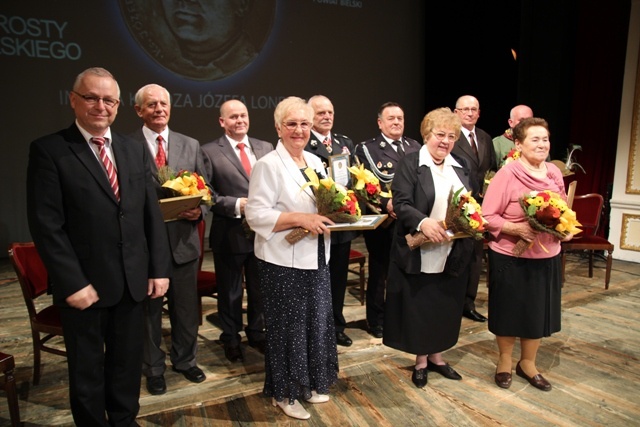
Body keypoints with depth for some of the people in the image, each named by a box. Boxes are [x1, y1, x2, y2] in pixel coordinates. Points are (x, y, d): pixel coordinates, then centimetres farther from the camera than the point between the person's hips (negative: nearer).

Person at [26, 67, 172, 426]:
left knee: (128, 363, 19)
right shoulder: (49, 150, -7)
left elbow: (152, 215, 6)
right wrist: (72, 283, -16)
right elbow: (47, 225, -12)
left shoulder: (134, 151, 7)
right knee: (87, 370, 16)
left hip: (133, 281, 4)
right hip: (85, 285, -4)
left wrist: (159, 269, 2)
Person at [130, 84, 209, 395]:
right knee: (148, 309, 14)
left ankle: (185, 360, 39)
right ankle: (153, 369, 34)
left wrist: (200, 210, -11)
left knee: (186, 308, 16)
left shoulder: (190, 145, 6)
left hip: (184, 239, 3)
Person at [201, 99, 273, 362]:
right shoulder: (210, 152, -5)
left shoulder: (266, 148, 6)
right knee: (230, 292, 14)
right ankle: (231, 339, 35)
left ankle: (256, 334, 40)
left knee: (260, 288, 18)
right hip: (230, 234, -3)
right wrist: (237, 205, -20)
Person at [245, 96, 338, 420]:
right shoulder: (268, 165, -12)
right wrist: (301, 219, -25)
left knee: (317, 322, 16)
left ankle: (309, 383, 36)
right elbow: (256, 214, -18)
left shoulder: (315, 162, 11)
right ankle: (284, 392, 26)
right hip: (283, 262, -7)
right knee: (288, 327, 6)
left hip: (315, 259, 7)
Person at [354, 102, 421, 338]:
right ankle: (376, 320, 25)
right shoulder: (366, 149, -2)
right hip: (382, 221, -4)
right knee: (379, 272, 10)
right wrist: (386, 204, -22)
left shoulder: (415, 147, 12)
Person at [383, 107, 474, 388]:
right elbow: (401, 204, -15)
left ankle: (436, 356, 34)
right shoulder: (410, 164, -6)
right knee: (419, 307, 7)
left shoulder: (460, 167, 13)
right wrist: (423, 222, -32)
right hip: (419, 252, -5)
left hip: (453, 253, 6)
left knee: (446, 306, 14)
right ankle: (421, 360, 26)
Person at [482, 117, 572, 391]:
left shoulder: (554, 172, 3)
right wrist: (518, 229, -26)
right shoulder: (507, 174, -15)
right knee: (510, 312, 11)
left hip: (547, 257, 5)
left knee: (540, 312, 15)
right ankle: (504, 363, 34)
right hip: (511, 258, -5)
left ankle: (528, 364, 37)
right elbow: (488, 217, -14)